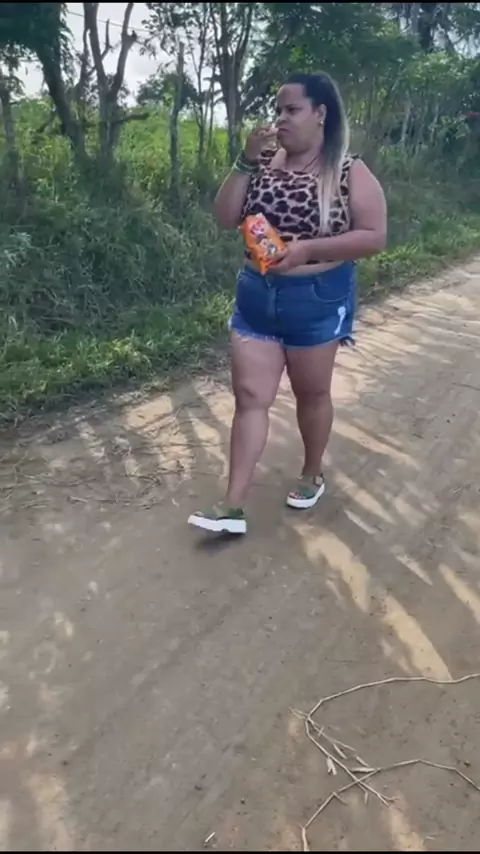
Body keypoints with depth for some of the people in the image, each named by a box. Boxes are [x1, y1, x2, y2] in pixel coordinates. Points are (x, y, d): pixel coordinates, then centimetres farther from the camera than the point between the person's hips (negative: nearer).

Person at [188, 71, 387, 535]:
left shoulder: (350, 172, -7)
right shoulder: (265, 164, 4)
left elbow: (374, 237, -10)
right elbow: (225, 218, -1)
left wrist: (308, 248, -21)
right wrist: (246, 160, -11)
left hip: (316, 301, -3)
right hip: (255, 296, 4)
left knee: (311, 393, 12)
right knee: (250, 397, 0)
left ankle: (312, 474, 37)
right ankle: (233, 507, 3)